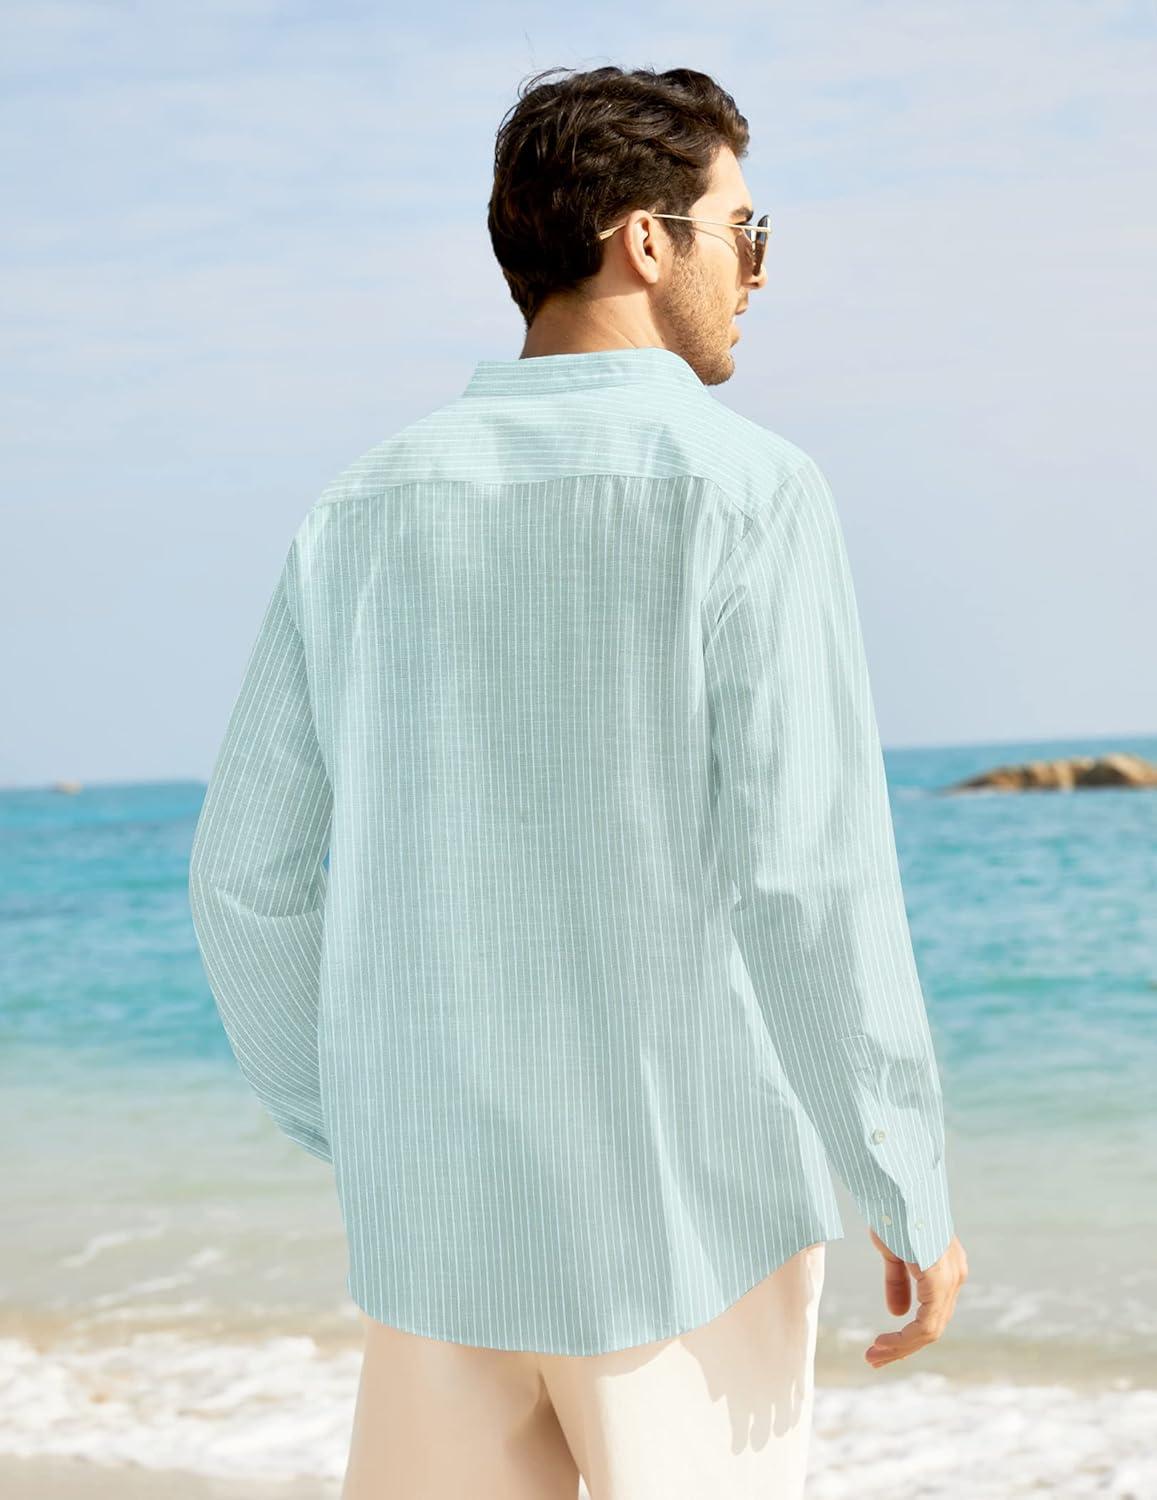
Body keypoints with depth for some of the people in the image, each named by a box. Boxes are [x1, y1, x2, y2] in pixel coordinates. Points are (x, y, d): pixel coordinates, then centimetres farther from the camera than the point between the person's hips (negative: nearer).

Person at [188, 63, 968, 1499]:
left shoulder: (367, 505, 5)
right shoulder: (744, 489, -11)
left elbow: (248, 874, 5)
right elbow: (813, 880, -16)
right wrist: (911, 1197, -6)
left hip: (434, 1208, 4)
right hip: (687, 1206, -4)